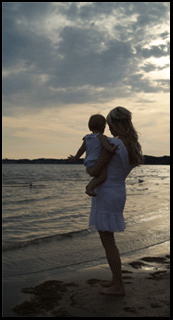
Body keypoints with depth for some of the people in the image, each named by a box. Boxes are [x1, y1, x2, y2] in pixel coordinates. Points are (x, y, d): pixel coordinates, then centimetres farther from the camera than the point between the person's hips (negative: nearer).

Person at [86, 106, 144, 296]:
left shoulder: (112, 144, -22)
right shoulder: (133, 145, 6)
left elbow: (95, 172, -17)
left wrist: (88, 170, 7)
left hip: (106, 196, -9)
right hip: (118, 194, 9)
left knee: (108, 242, 2)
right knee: (107, 239, 20)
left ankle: (118, 287, 12)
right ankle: (116, 279, 28)